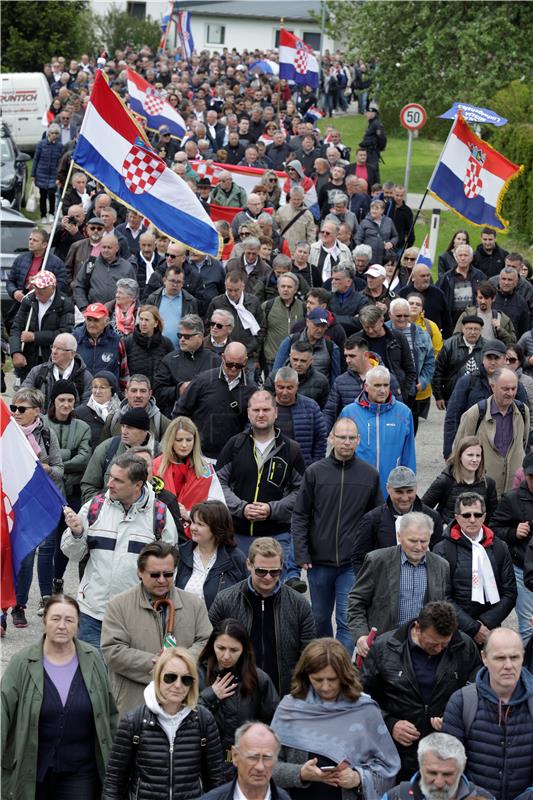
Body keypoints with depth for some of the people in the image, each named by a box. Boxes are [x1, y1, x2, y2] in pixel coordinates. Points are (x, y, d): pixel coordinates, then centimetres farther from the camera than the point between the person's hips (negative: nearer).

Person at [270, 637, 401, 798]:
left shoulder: (365, 710, 3)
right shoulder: (289, 708, 3)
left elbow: (387, 765, 6)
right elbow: (270, 765, 2)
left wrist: (359, 778, -9)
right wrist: (300, 774, -12)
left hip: (352, 795, 0)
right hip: (299, 796, 0)